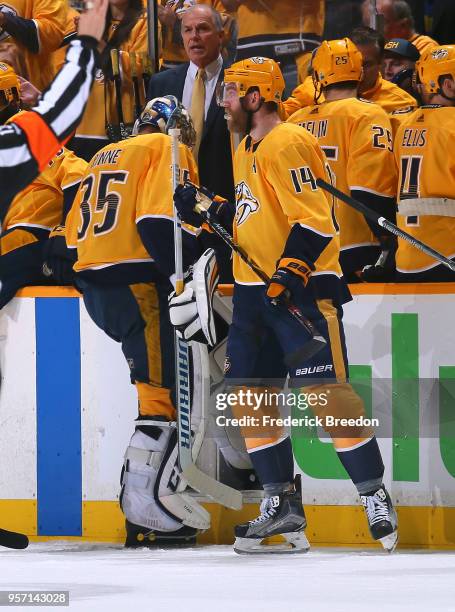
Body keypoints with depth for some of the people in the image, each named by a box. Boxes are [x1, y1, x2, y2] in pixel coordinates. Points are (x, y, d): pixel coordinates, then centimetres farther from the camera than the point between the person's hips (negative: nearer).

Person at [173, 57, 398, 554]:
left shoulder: (288, 144, -13)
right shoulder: (246, 149, 19)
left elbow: (314, 219, -20)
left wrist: (289, 273, -28)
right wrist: (208, 212, 13)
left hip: (303, 288, -10)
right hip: (254, 289, 10)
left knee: (326, 391, -13)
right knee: (249, 392, 6)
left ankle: (375, 498, -7)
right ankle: (281, 503, 13)